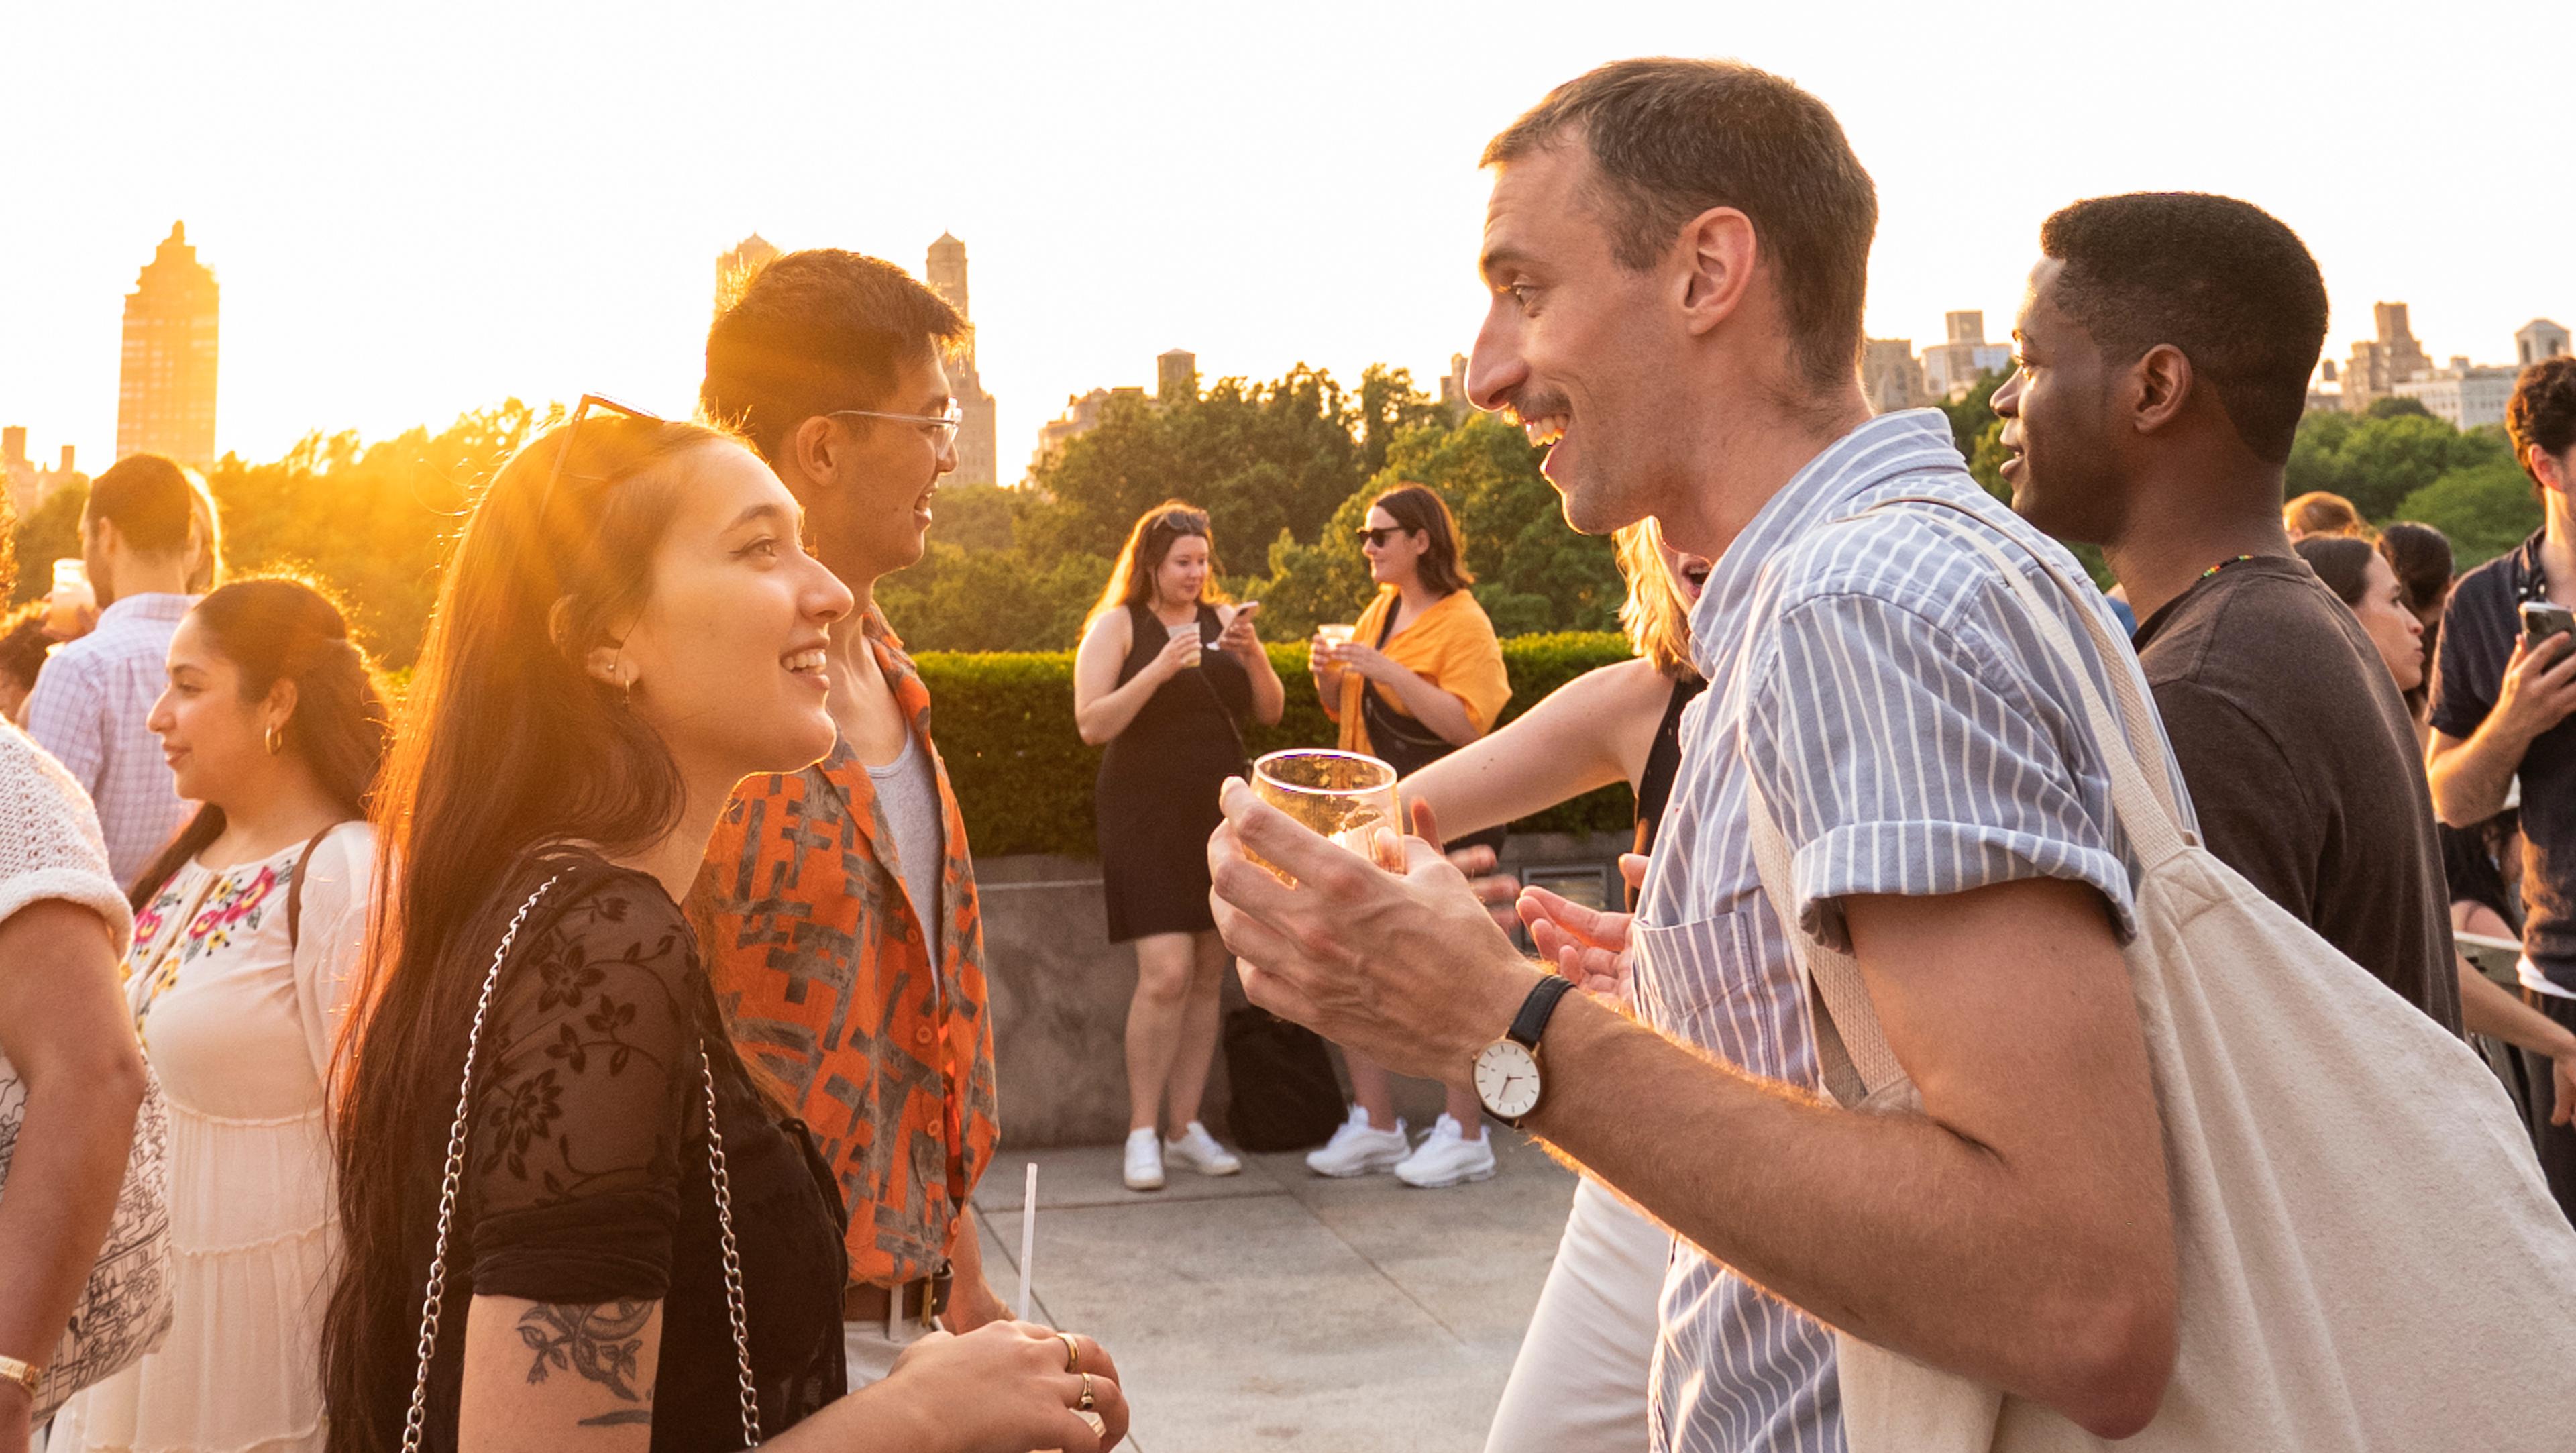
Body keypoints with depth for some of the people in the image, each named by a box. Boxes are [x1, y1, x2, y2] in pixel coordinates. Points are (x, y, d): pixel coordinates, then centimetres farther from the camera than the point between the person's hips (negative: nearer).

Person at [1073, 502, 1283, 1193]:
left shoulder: (1223, 620, 11)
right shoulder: (1117, 625, -1)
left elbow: (1271, 712, 10)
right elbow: (1092, 724, -10)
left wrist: (1253, 653, -8)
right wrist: (1159, 669, -20)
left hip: (1220, 818, 5)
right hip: (1147, 818, -5)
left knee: (1208, 978, 6)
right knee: (1167, 973, -14)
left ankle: (1186, 1127, 16)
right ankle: (1142, 1131, -2)